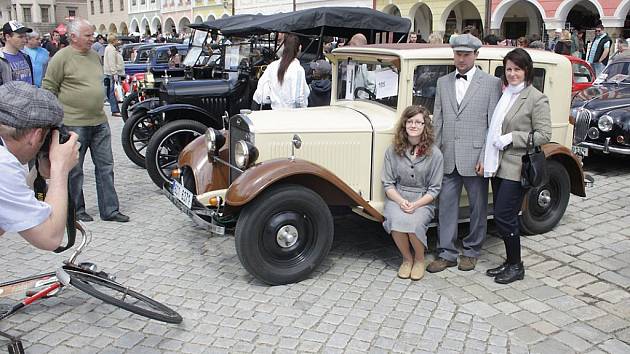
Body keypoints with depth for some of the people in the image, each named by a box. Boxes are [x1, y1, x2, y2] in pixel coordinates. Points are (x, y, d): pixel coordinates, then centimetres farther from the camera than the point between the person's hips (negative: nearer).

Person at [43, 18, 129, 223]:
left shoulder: (94, 55, 12)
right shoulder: (62, 58, -10)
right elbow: (48, 89, -8)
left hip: (99, 122, 7)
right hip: (74, 123, -7)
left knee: (106, 166, 8)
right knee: (74, 171, 6)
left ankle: (109, 210, 16)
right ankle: (76, 210, 21)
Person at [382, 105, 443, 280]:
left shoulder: (434, 154, -3)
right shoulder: (393, 150, 1)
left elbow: (434, 189, -2)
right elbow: (388, 183, 2)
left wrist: (415, 204, -17)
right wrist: (401, 201, -16)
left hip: (423, 201, -1)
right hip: (397, 198, 1)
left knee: (414, 223, -32)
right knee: (396, 221, -32)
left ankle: (419, 259, 0)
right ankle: (407, 258, -3)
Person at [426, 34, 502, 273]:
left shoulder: (491, 83, -1)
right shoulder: (443, 83, 11)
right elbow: (437, 121, 11)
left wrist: (486, 158, -12)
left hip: (475, 158, -3)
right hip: (448, 158, 3)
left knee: (478, 207, 9)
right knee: (446, 206, 6)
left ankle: (472, 251, 25)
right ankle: (447, 253, 17)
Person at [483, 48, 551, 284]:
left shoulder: (536, 99, -9)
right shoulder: (504, 94, 11)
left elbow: (544, 135, -12)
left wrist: (511, 138, -16)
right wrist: (487, 157, 7)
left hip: (517, 168, -7)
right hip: (498, 165, 7)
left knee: (504, 217, -6)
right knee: (503, 217, 12)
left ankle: (516, 266, 10)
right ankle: (510, 262, 25)